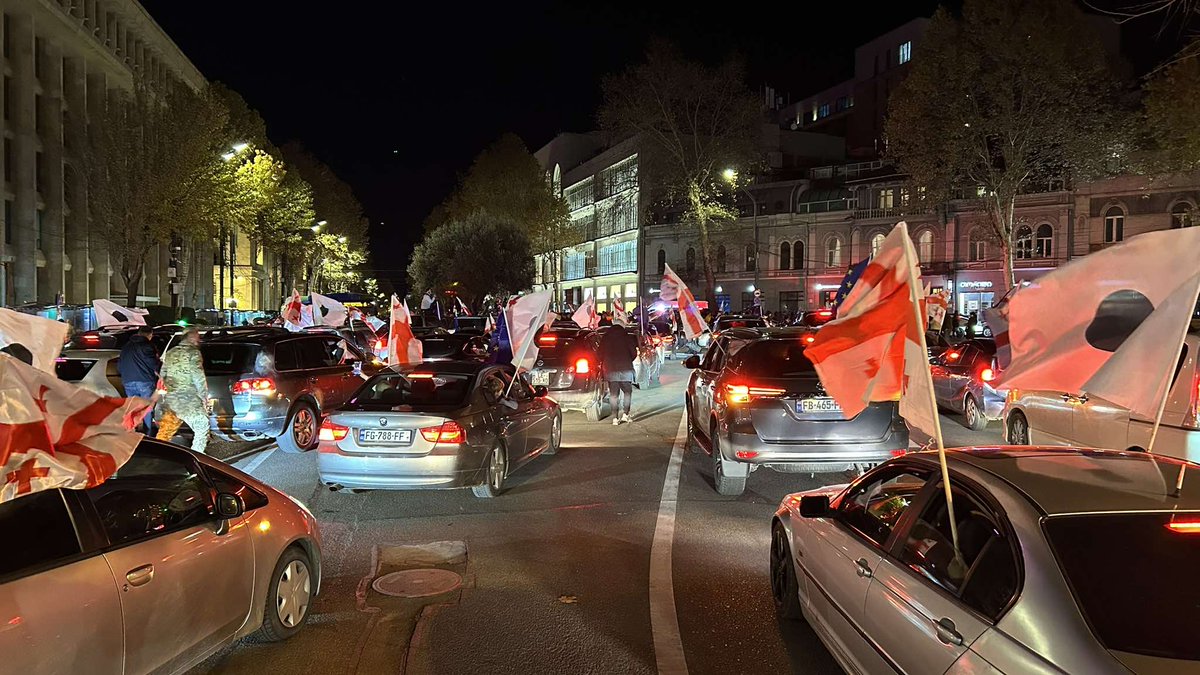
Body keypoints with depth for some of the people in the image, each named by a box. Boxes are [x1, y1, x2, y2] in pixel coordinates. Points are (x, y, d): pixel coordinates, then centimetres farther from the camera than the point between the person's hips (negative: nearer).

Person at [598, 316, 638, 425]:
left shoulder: (605, 337, 4)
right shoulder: (627, 337, -3)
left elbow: (601, 354, 6)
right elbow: (634, 353, 0)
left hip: (610, 370, 2)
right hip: (625, 369, -2)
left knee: (613, 394, 5)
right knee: (627, 392, 11)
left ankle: (615, 418, 1)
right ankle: (625, 414, -1)